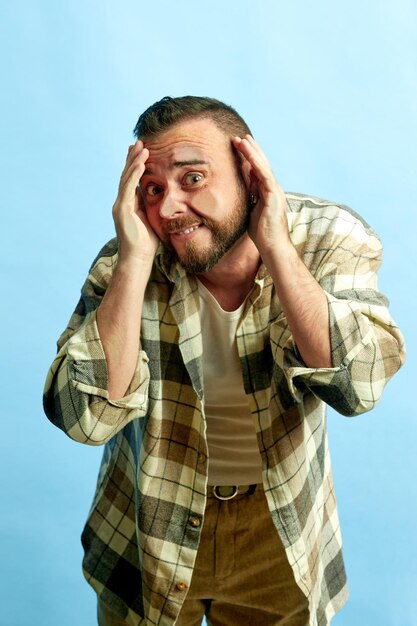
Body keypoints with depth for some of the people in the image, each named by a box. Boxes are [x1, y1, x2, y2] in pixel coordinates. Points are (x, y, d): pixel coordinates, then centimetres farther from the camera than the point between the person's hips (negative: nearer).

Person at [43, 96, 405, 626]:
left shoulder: (332, 239, -19)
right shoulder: (125, 264, -20)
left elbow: (357, 384, -31)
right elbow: (85, 417, -29)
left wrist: (275, 245, -35)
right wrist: (135, 258, -35)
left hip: (282, 520, 1)